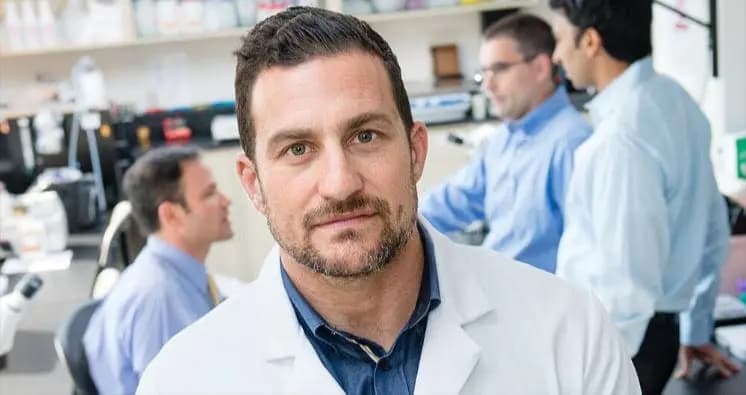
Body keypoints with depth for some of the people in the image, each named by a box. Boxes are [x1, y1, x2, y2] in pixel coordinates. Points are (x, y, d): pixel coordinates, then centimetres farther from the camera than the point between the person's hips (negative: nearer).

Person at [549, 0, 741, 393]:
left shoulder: (622, 136, -26)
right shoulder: (674, 100, 4)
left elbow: (626, 289, -27)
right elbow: (711, 233, 13)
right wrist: (695, 328, 23)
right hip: (657, 329, 9)